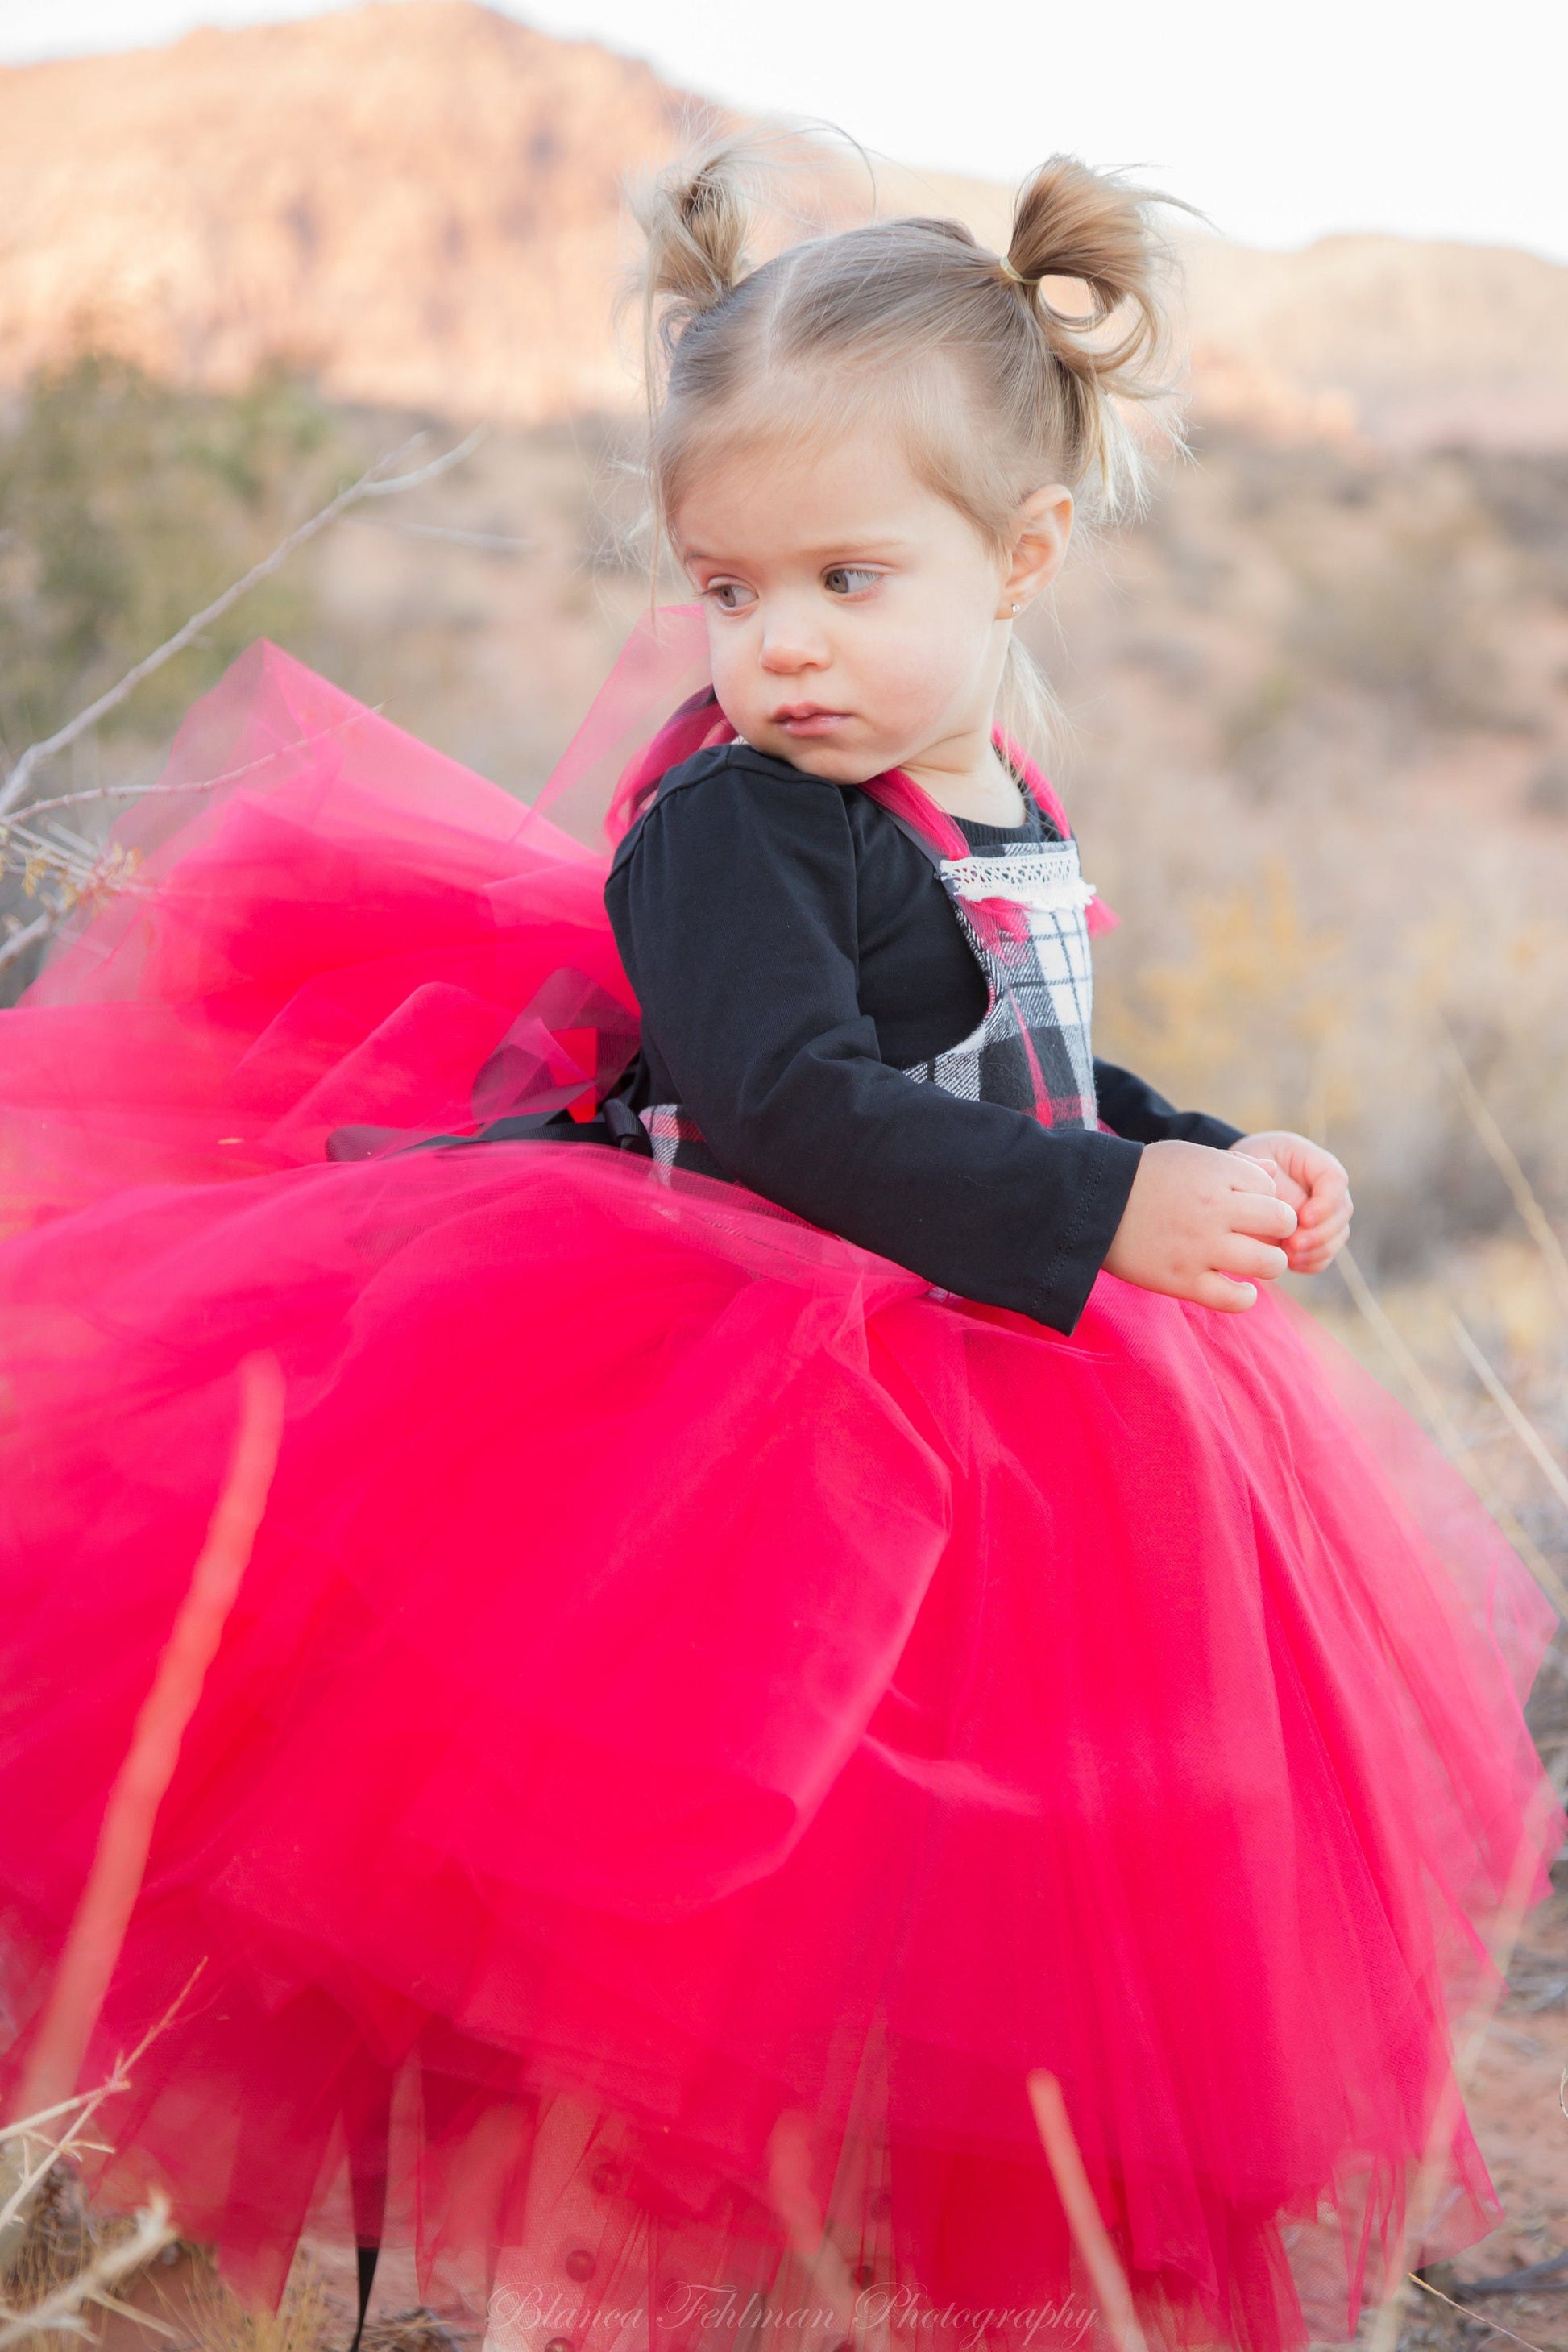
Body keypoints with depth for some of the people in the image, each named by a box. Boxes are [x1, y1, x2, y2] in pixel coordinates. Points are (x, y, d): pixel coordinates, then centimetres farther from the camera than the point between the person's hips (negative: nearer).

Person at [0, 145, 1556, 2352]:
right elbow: (797, 1115, -30)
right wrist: (1101, 1209, -36)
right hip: (730, 1403, -8)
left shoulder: (1010, 818, 9)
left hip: (1007, 1391, 8)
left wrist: (1218, 1167, 10)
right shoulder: (726, 830, -17)